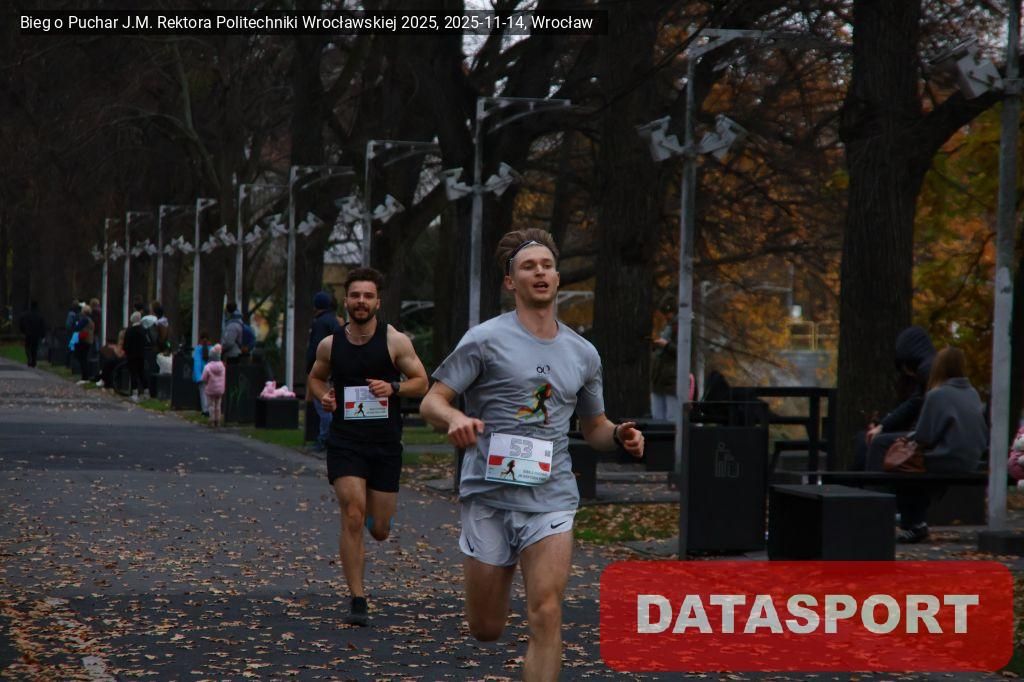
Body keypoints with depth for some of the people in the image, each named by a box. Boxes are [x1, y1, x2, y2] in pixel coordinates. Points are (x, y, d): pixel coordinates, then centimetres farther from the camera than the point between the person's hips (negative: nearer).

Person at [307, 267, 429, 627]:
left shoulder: (395, 341, -3)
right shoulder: (330, 344, 3)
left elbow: (421, 383, 2)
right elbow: (316, 377, 20)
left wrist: (393, 387, -17)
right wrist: (322, 396, -2)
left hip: (386, 442, 0)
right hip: (345, 441, 0)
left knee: (379, 530, 7)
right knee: (353, 517, -16)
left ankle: (374, 509, 47)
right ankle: (358, 601, -10)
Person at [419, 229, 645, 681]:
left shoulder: (583, 354, 12)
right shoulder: (485, 339, -2)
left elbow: (593, 428, 23)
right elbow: (431, 402, -3)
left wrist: (619, 435, -1)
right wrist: (454, 419, -27)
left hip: (551, 501, 2)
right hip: (489, 495, -2)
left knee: (546, 617, -15)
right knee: (486, 630, 6)